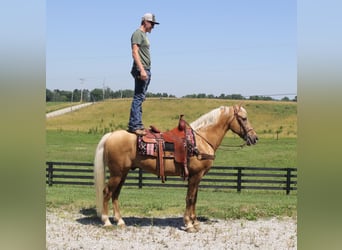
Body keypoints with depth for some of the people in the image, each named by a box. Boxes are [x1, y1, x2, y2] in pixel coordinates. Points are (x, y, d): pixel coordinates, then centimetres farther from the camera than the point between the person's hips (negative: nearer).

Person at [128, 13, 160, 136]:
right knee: (138, 97, -12)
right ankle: (134, 125, -14)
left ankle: (137, 124, 15)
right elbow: (135, 53, -17)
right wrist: (142, 70, -23)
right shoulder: (138, 33, -7)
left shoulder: (144, 35, 22)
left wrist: (146, 70, 19)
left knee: (140, 98, 11)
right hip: (141, 70, -10)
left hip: (146, 70, 10)